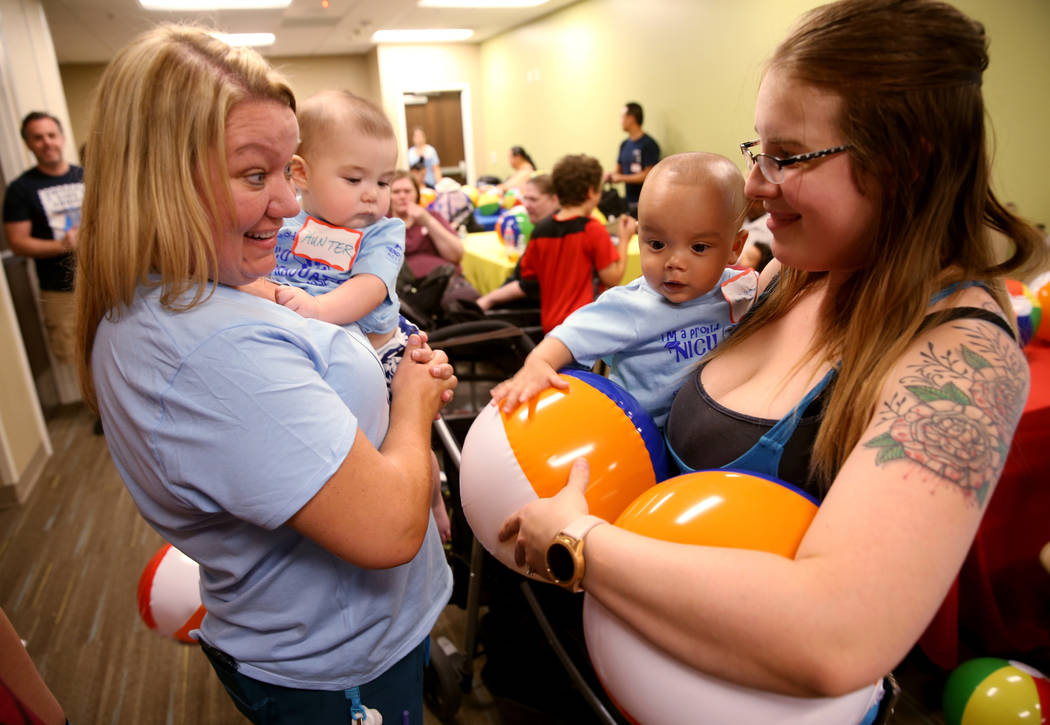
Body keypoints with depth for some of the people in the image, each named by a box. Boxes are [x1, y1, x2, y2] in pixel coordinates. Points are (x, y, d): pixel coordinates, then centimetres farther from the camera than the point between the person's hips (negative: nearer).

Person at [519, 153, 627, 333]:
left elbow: (527, 274, 10)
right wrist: (624, 240, -1)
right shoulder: (593, 230, -13)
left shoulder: (540, 229, 0)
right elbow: (612, 279, -11)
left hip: (550, 323, 6)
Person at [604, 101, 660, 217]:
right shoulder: (625, 144, 13)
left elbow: (647, 175, -13)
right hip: (628, 201, 6)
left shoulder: (649, 144, -9)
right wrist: (610, 175, -2)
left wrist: (621, 178, -11)